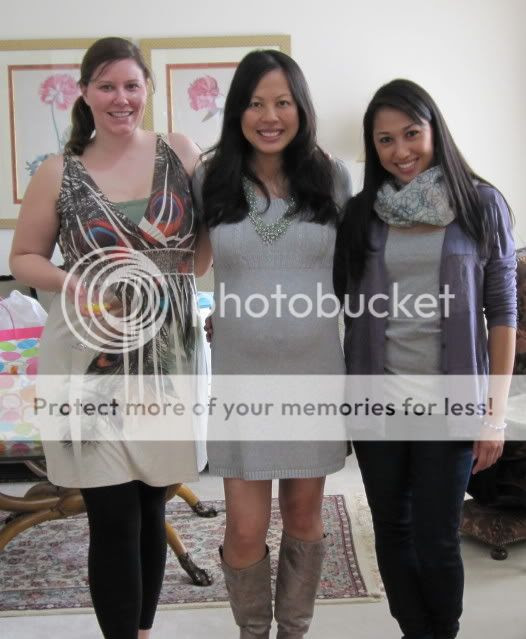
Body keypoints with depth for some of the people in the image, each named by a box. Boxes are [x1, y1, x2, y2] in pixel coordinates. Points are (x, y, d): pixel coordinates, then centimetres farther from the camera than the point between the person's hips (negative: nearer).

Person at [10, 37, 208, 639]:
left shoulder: (180, 152, 3)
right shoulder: (59, 173, 0)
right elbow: (23, 259, 5)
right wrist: (74, 284, -14)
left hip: (168, 351, 2)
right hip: (93, 359, -2)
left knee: (151, 506, 14)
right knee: (113, 515, -2)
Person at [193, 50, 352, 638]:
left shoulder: (332, 178, 0)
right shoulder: (211, 181, -2)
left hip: (315, 372, 1)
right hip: (241, 375, -1)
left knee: (304, 515, 14)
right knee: (246, 529, 3)